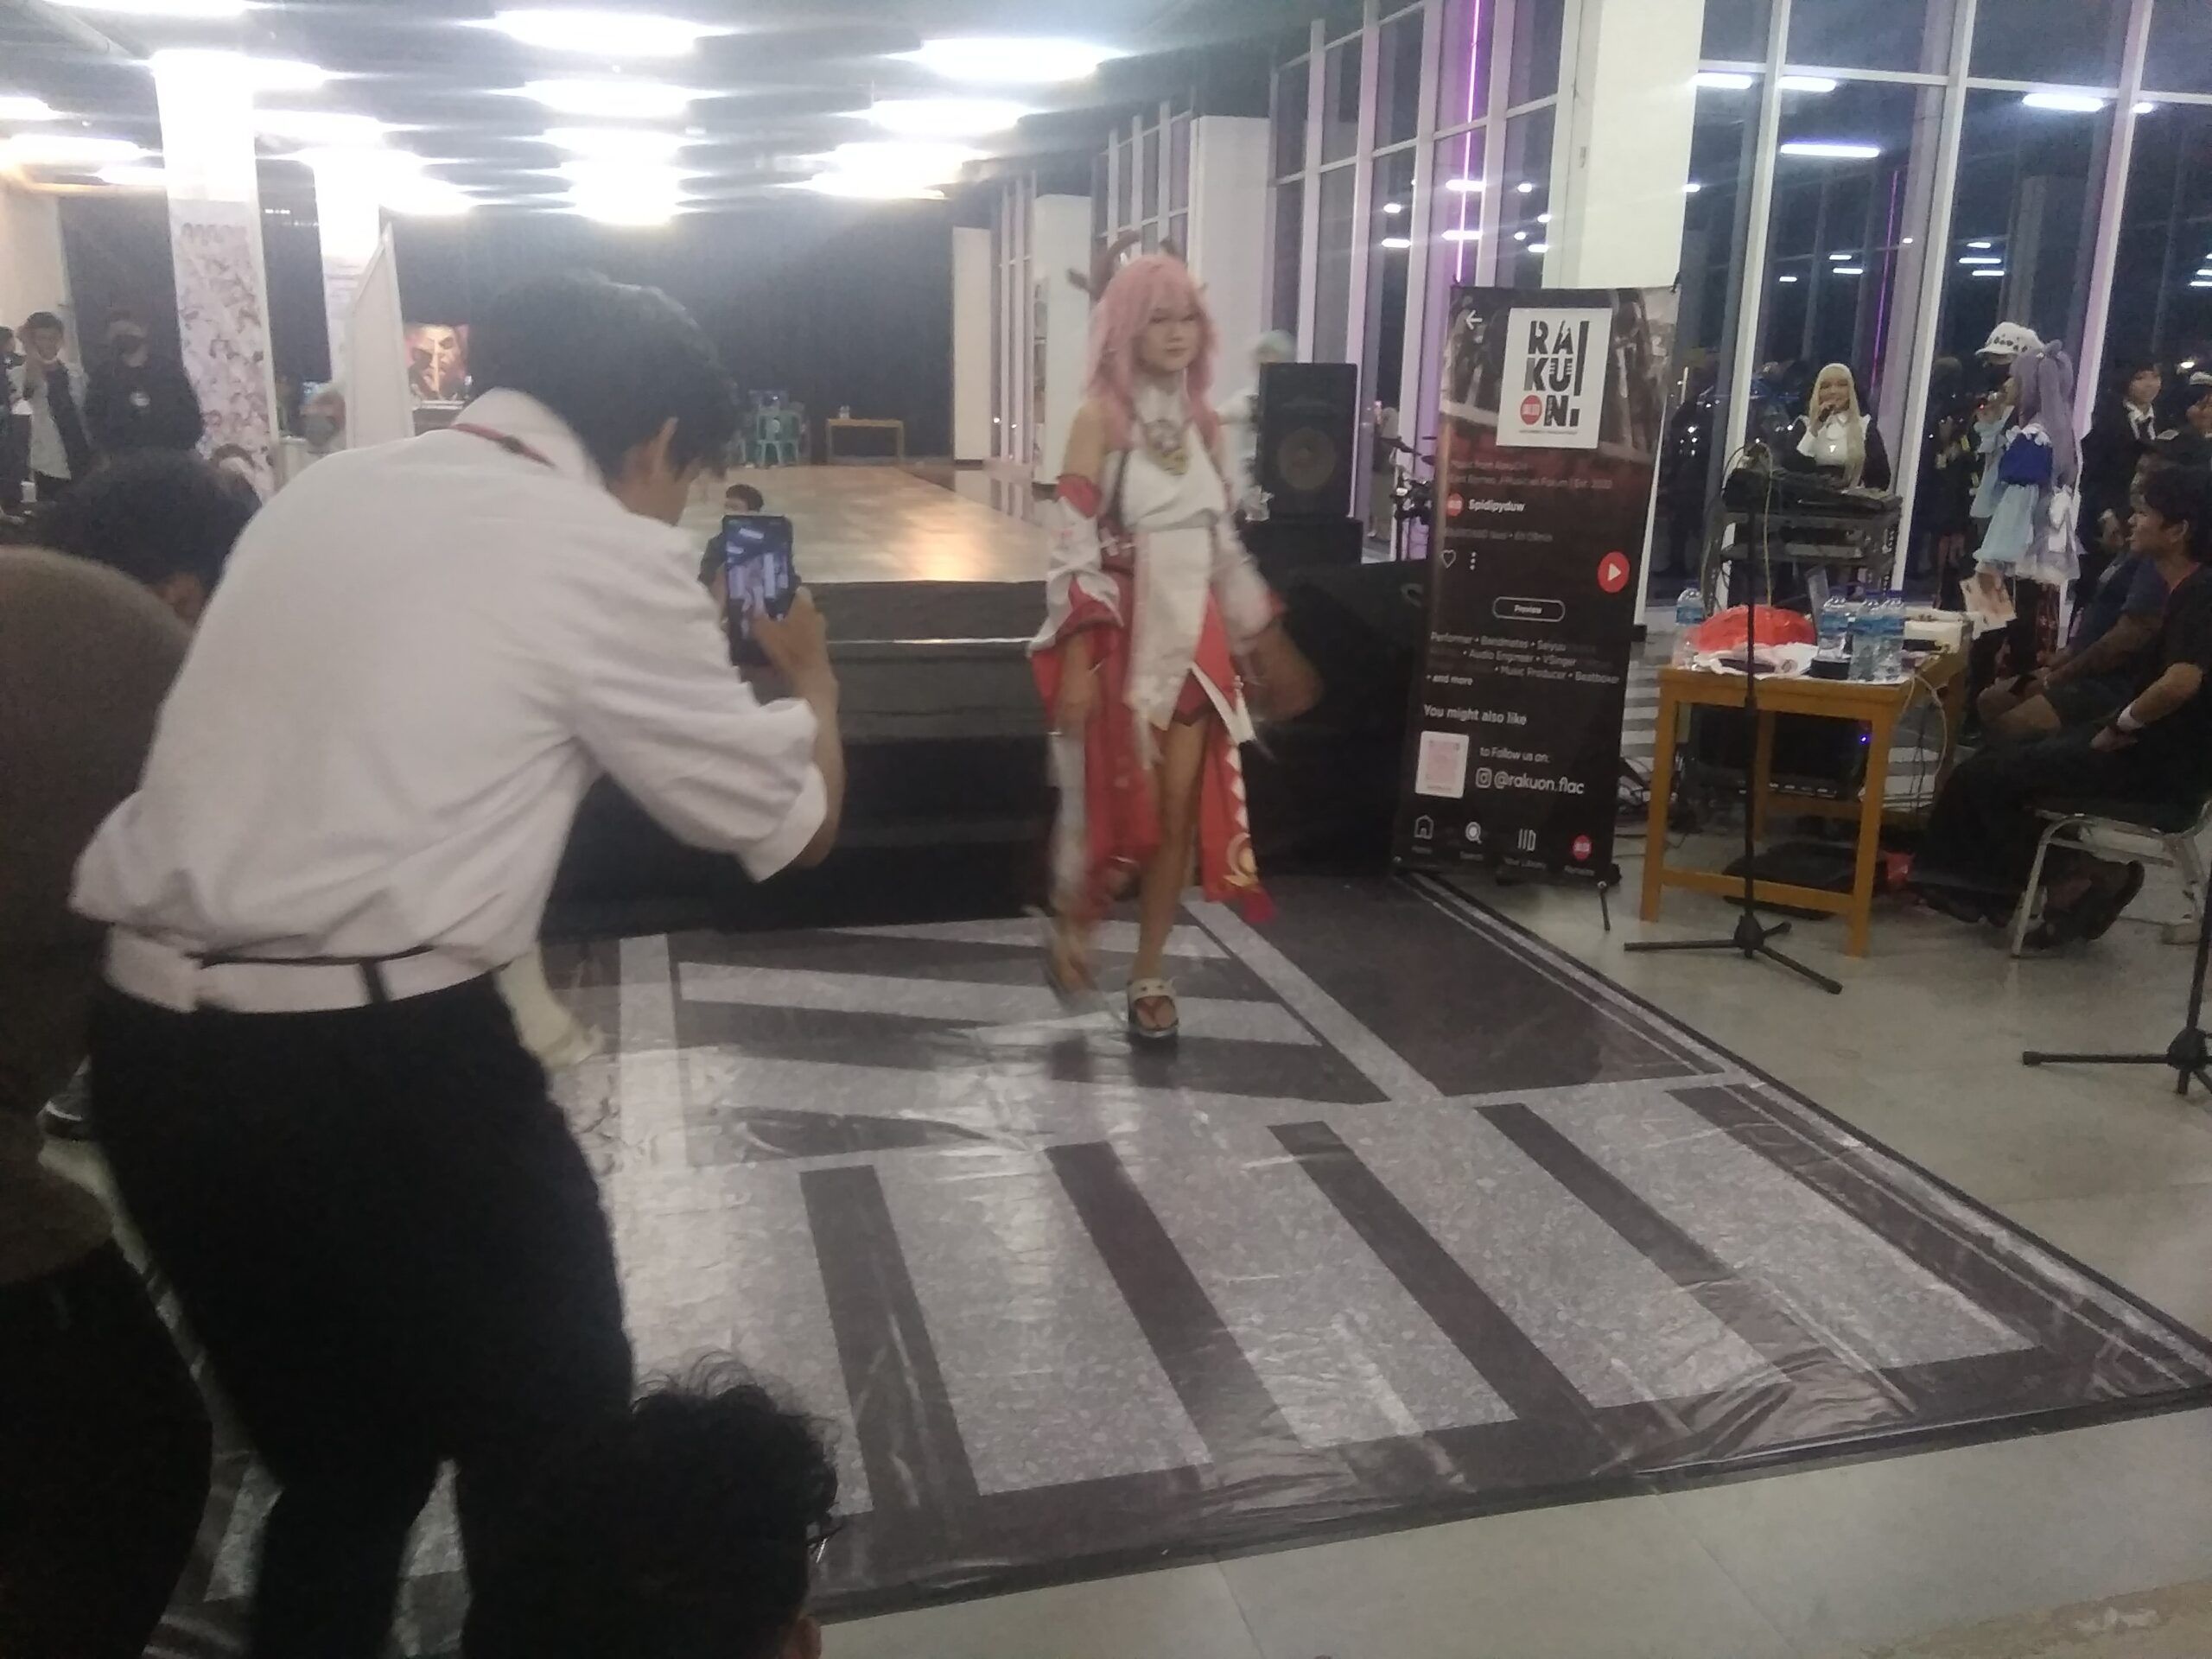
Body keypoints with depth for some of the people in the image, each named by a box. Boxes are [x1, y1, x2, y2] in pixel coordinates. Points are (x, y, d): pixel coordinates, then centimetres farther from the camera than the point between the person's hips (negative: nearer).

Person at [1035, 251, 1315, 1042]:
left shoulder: (1204, 420, 9)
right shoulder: (1100, 419, -8)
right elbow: (1074, 549, -12)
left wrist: (1273, 647, 16)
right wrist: (1076, 663, -18)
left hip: (1195, 642, 5)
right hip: (1123, 641, -5)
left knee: (1185, 815, 4)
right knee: (1114, 808, 2)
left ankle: (1148, 975, 19)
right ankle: (1071, 929, 30)